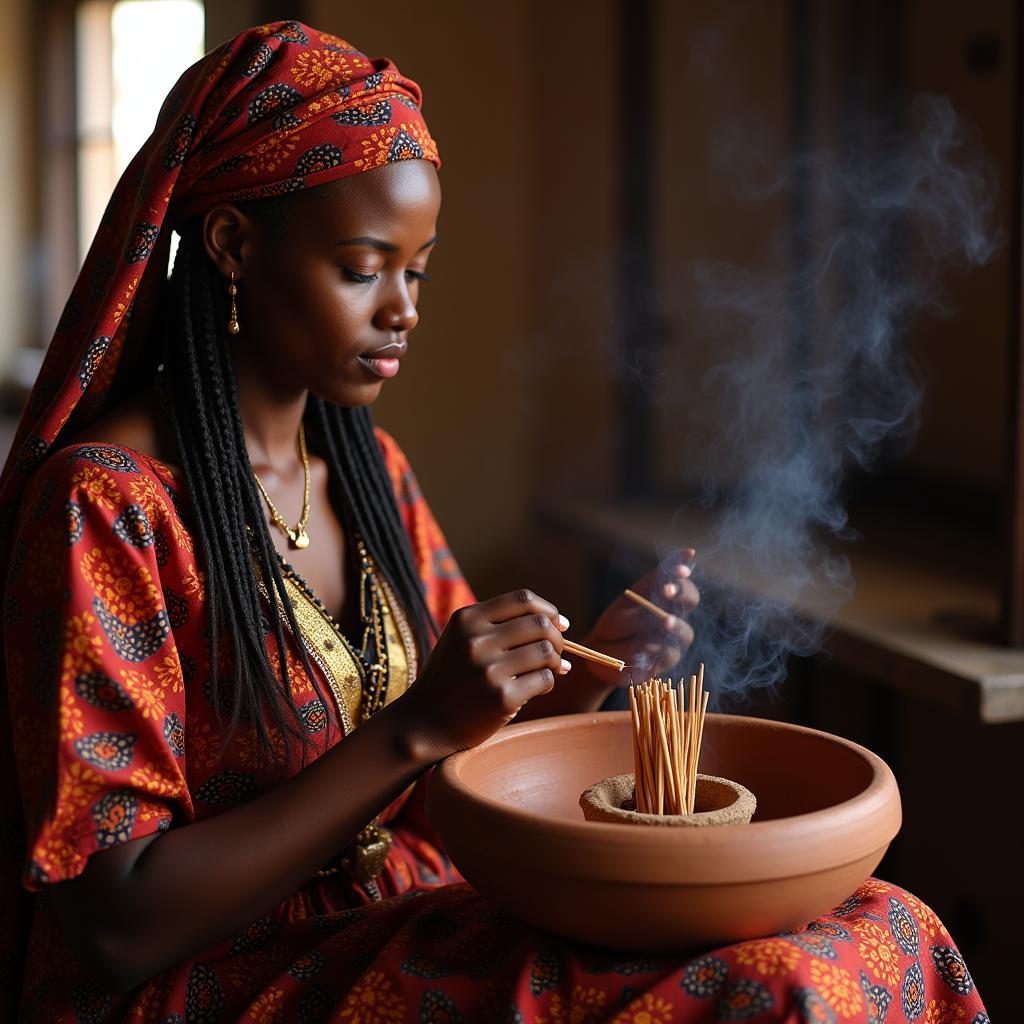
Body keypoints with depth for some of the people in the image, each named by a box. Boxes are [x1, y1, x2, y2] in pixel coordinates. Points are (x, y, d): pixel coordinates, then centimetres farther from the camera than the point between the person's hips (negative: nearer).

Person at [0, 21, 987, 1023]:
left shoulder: (367, 468, 9)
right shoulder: (104, 503, -15)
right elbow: (118, 927, -18)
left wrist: (593, 666, -6)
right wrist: (417, 730, -24)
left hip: (411, 929, 7)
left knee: (877, 939, -10)